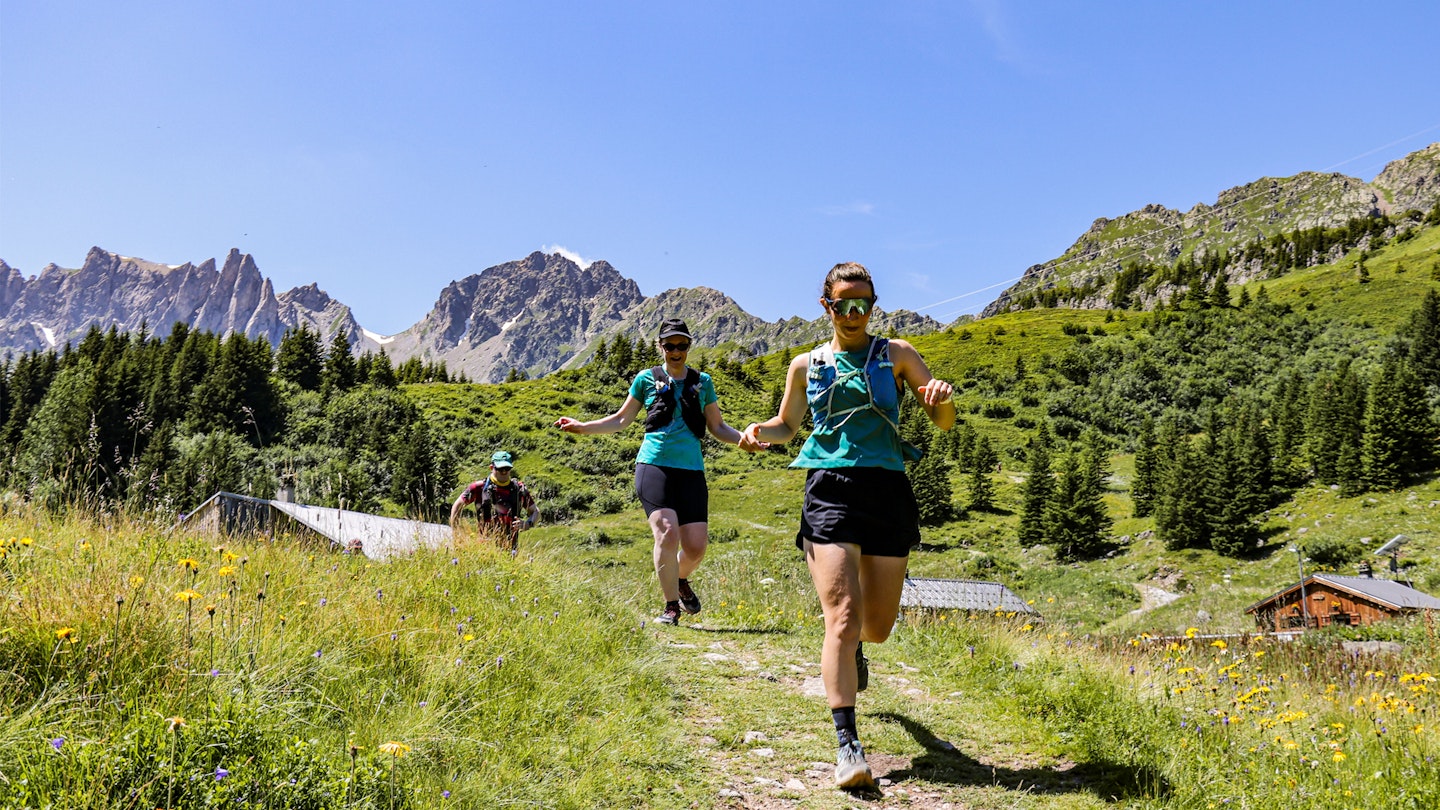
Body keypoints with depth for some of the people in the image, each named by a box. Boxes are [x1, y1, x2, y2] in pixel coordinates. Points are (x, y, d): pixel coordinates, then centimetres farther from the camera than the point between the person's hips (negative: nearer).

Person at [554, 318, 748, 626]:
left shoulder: (702, 381, 15)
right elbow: (621, 419, 17)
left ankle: (681, 580, 30)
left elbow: (717, 427, 19)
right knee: (667, 533, -19)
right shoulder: (647, 378, 10)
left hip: (691, 470, 2)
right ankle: (671, 606, -1)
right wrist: (582, 427, 6)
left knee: (696, 546, -5)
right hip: (654, 465, -2)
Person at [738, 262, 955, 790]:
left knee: (876, 626, 9)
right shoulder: (806, 365, 12)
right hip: (830, 489, -1)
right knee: (843, 618, -15)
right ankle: (848, 746, -11)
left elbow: (943, 423, 8)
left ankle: (854, 647, 47)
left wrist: (943, 398, -15)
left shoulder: (896, 355, 10)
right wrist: (762, 431, 1)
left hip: (888, 490, 1)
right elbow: (786, 424, 24)